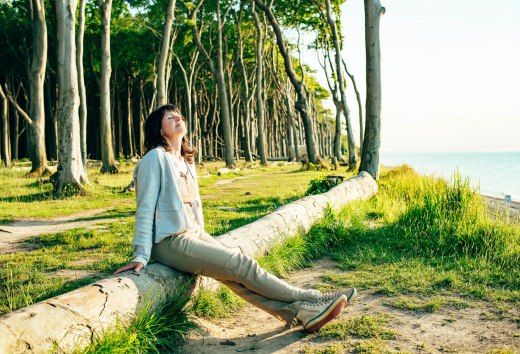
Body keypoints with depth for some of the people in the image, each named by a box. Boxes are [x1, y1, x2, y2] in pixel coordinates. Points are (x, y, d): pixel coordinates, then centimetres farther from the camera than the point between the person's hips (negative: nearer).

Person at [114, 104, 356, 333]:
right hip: (171, 242, -8)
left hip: (194, 234, 8)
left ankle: (299, 313, -24)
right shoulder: (155, 158, -7)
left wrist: (202, 239, 21)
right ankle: (312, 300, -12)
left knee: (236, 277, -12)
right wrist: (141, 256, -16)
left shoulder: (187, 162, 18)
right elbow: (146, 208, -12)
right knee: (242, 265, -14)